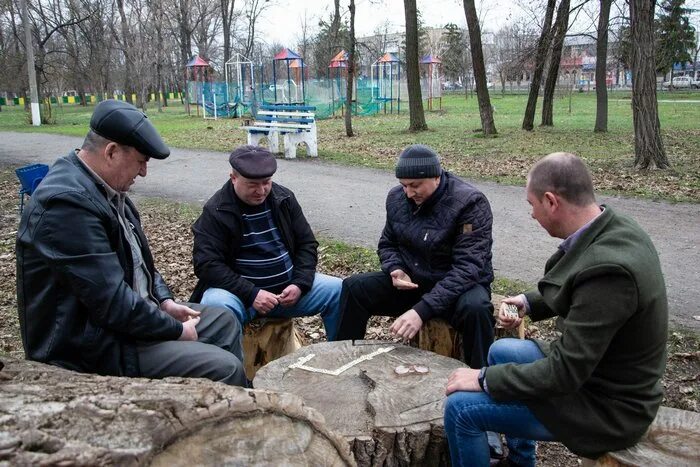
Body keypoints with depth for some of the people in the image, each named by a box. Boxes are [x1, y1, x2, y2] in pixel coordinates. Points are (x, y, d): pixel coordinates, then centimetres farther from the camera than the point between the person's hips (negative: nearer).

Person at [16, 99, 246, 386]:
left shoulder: (105, 188, 5)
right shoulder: (68, 202, -27)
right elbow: (112, 302, -28)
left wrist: (165, 301, 5)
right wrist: (178, 331, -15)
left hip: (128, 312, 10)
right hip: (94, 345, -10)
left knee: (223, 322, 14)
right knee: (224, 368, -20)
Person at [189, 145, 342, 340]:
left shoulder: (284, 198, 4)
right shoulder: (215, 211, -8)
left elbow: (307, 244, 8)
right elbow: (207, 264, -14)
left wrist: (300, 284, -9)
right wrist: (251, 294, -24)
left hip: (288, 286, 4)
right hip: (240, 291, -4)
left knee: (339, 291, -11)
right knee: (216, 306, -37)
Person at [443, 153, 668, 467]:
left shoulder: (607, 269, -34)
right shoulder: (613, 229, -5)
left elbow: (564, 373, -29)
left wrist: (484, 379, -19)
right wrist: (530, 302, 9)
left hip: (606, 405, -9)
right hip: (594, 366, 9)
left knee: (460, 407, -12)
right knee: (500, 351, 25)